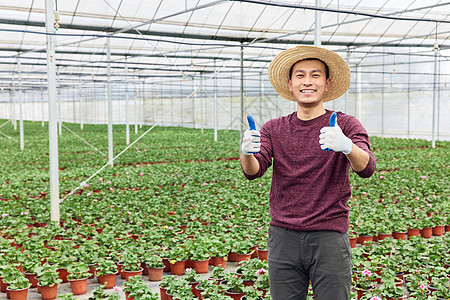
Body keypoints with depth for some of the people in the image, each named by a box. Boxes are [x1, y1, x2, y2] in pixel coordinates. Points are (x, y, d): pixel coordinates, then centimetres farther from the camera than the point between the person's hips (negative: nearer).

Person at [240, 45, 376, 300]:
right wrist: (247, 152, -29)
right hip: (283, 237, 2)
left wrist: (347, 146, -38)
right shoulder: (274, 129, 8)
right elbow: (253, 171, -5)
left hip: (329, 238, -2)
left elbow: (366, 168, -15)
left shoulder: (346, 125, 0)